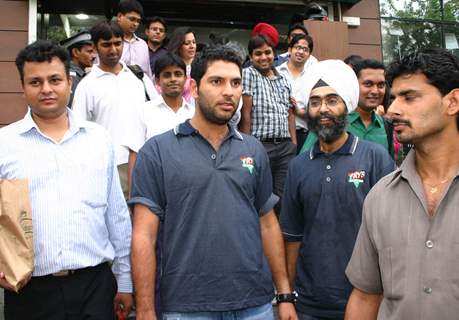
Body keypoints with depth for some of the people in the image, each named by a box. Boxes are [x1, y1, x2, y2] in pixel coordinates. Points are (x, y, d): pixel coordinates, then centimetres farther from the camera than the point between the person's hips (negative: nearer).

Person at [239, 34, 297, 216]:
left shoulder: (283, 80, 17)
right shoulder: (248, 74, 0)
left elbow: (290, 114, 17)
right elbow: (246, 114, -6)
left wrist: (294, 144, 9)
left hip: (286, 147, 5)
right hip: (260, 146, -5)